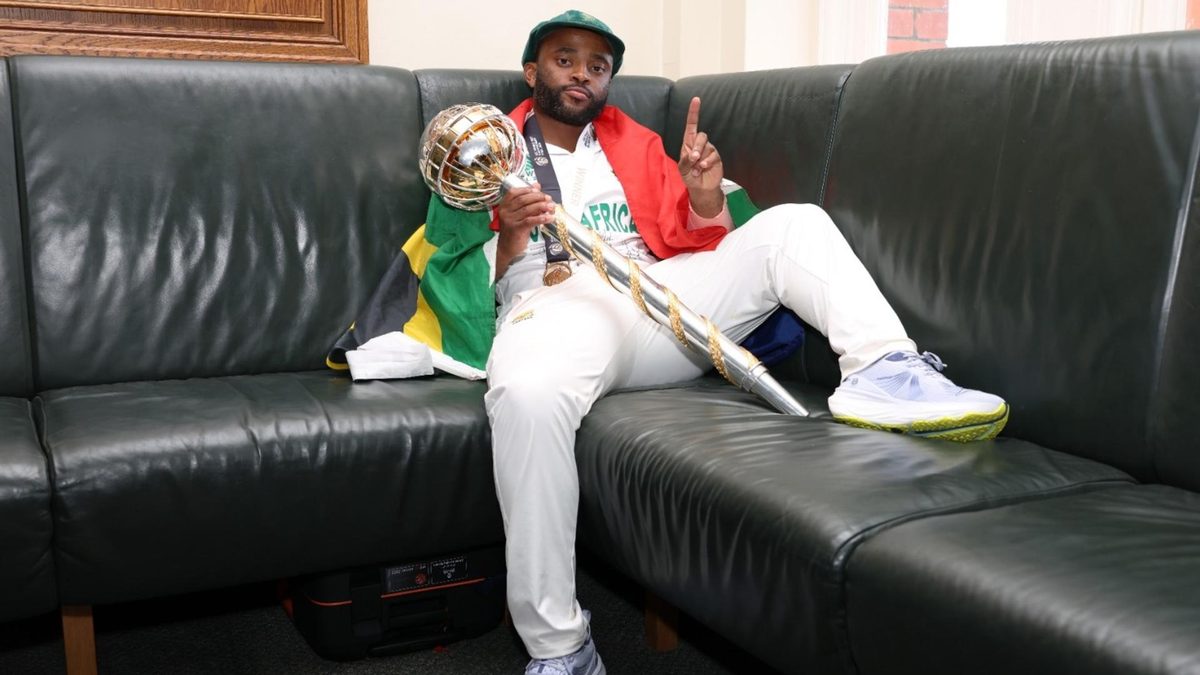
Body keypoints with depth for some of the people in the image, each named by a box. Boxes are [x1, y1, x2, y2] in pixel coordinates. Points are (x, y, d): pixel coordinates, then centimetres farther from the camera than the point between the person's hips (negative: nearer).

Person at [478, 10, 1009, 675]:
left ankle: (881, 371, -30)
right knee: (526, 394, -39)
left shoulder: (635, 142, 25)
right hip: (555, 305, -4)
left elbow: (695, 247, 18)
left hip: (657, 301, 5)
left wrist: (705, 198, -5)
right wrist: (507, 239, -16)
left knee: (790, 224, -8)